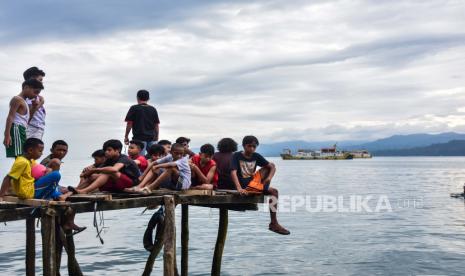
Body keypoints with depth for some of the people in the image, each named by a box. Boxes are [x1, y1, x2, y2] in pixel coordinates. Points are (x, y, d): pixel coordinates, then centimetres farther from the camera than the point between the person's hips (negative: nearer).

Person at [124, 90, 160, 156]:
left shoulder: (134, 108, 0)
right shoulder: (153, 109, 11)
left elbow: (129, 124, -2)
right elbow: (156, 125, 12)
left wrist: (126, 136, 7)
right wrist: (156, 138, 19)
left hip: (139, 138, -4)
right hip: (152, 138, 4)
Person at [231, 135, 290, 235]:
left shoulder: (256, 156, 7)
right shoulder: (237, 156, -8)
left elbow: (272, 167, 5)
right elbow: (233, 173, -22)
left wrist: (269, 178, -17)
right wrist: (239, 188, -37)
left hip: (253, 182, 7)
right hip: (244, 186, -7)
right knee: (273, 192, -16)